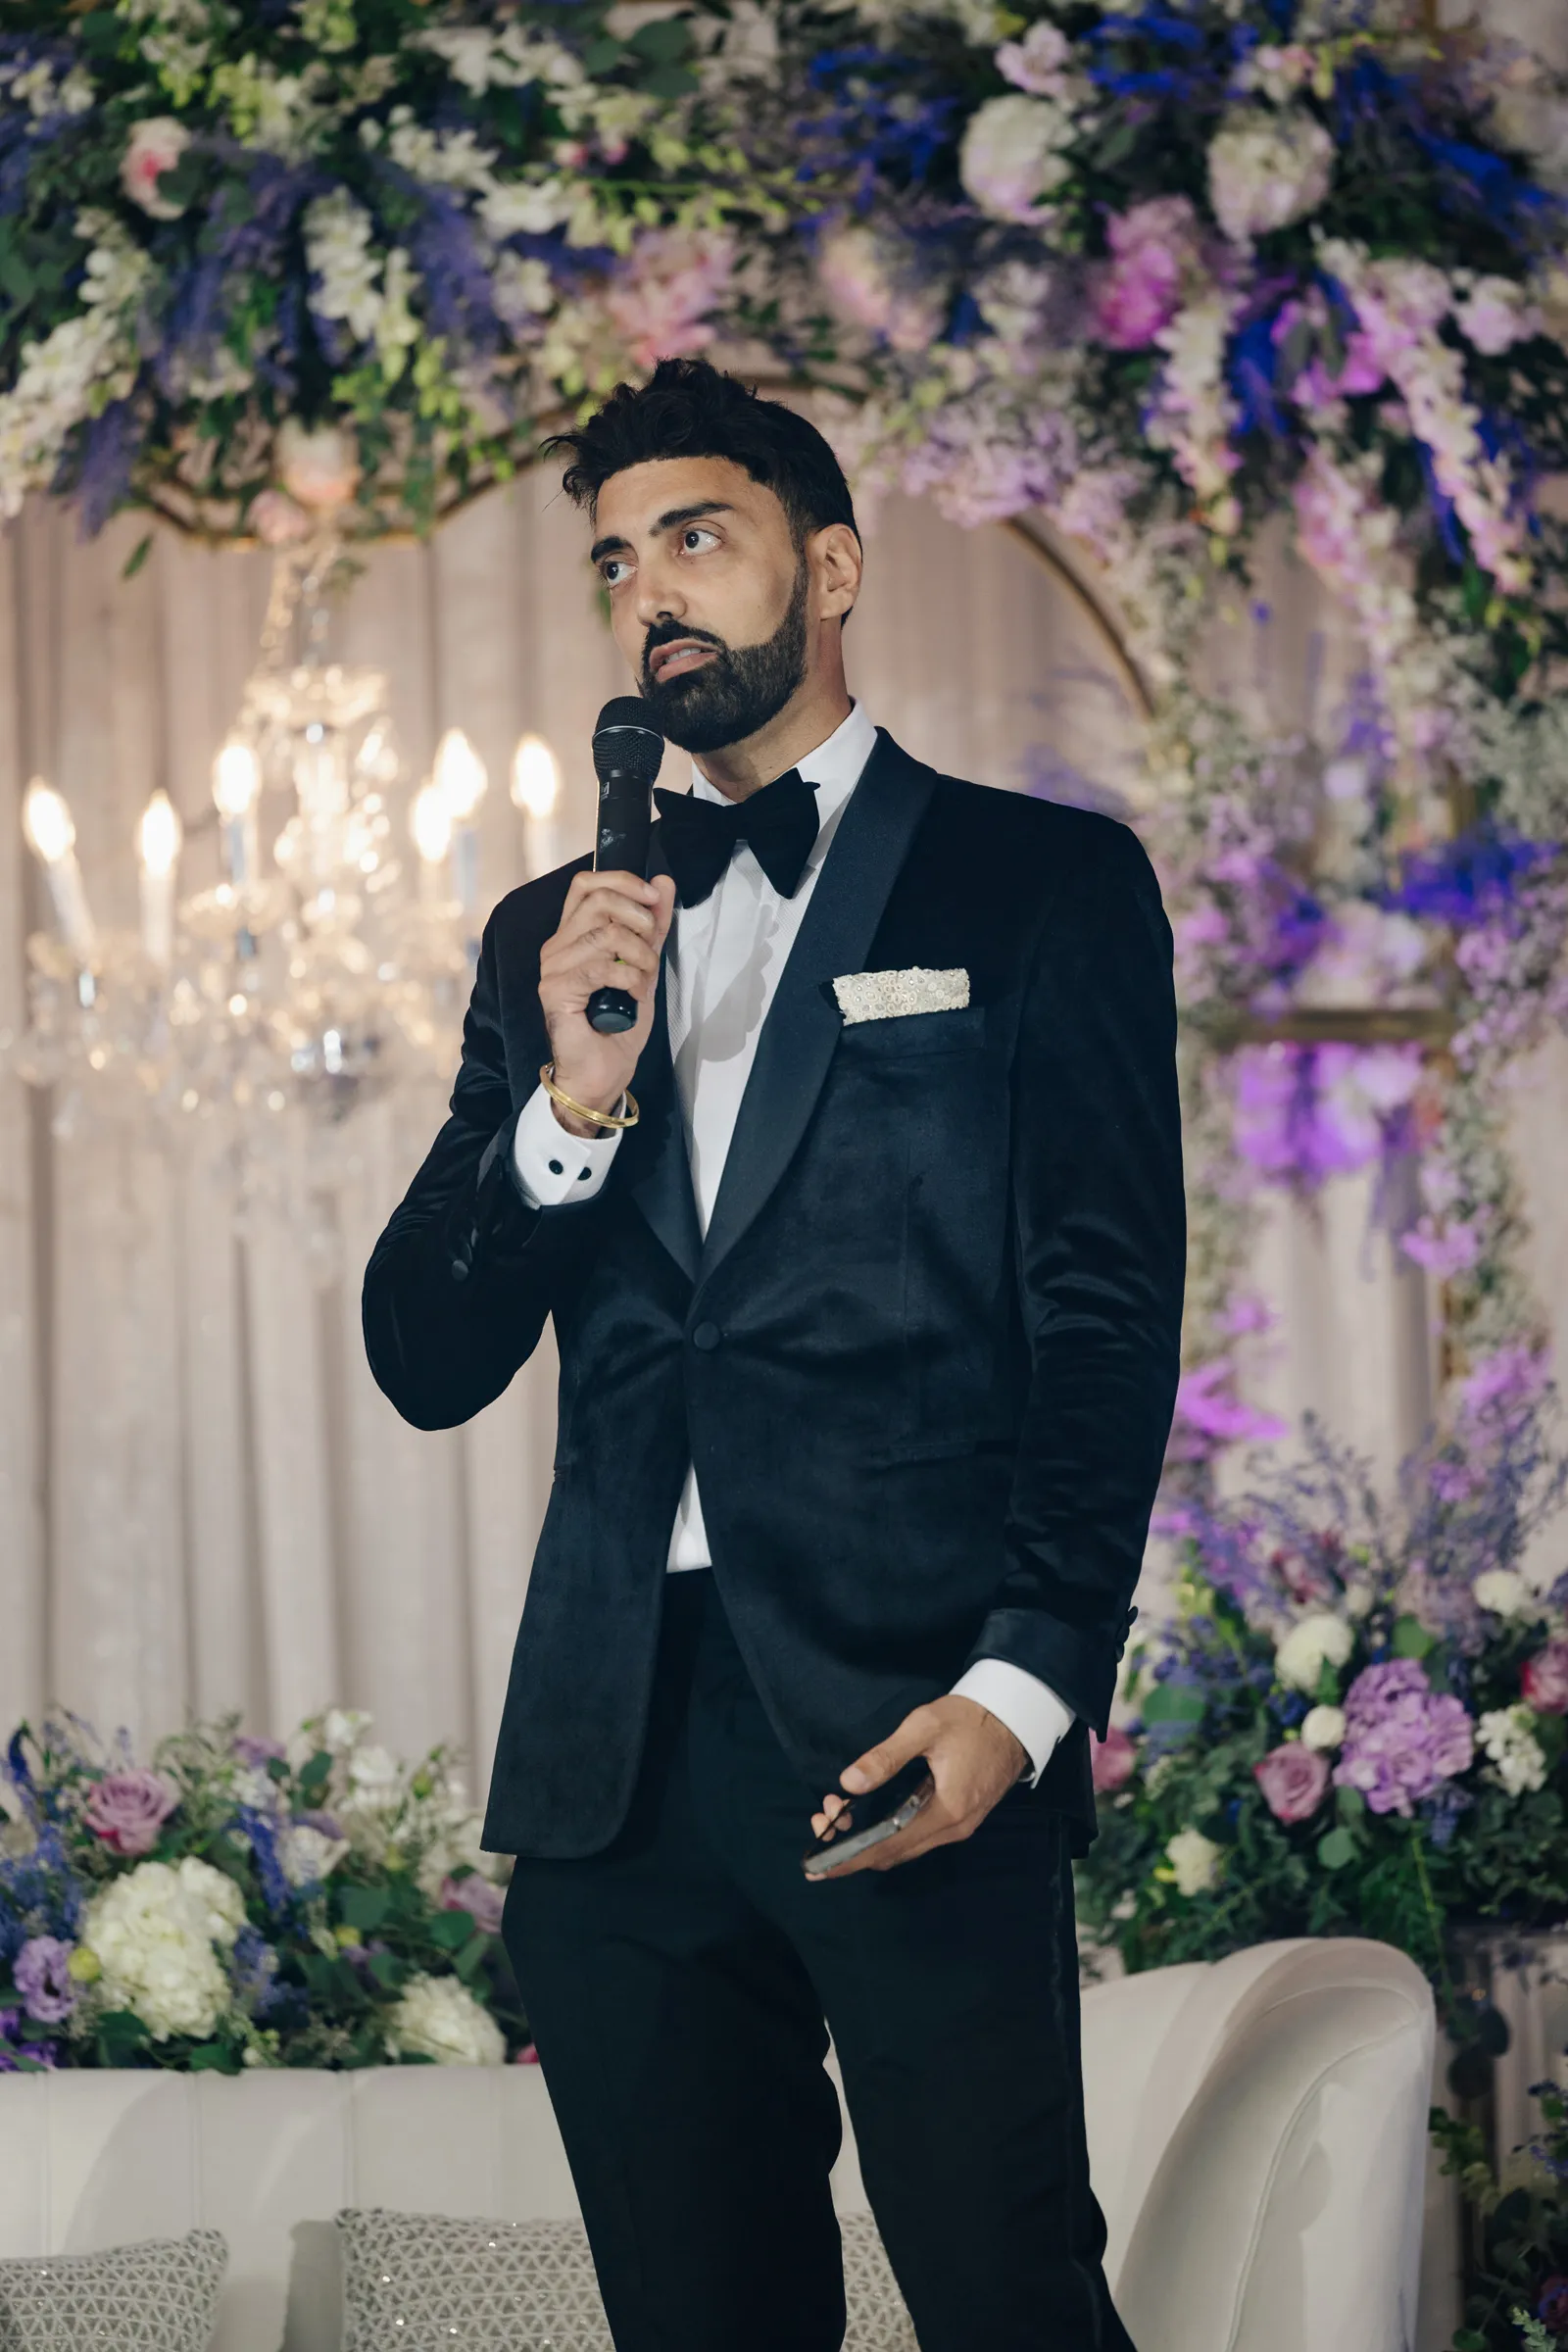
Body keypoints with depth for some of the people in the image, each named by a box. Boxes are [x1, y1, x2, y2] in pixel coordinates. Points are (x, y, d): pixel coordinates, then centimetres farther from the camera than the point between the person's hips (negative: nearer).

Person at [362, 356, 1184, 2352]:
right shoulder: (558, 934, 18)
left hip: (910, 1734, -4)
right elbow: (429, 1362, 12)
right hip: (617, 1751, 4)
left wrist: (1025, 1685, -15)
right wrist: (571, 1101, -6)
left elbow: (1112, 1321, -2)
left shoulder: (1042, 887, 6)